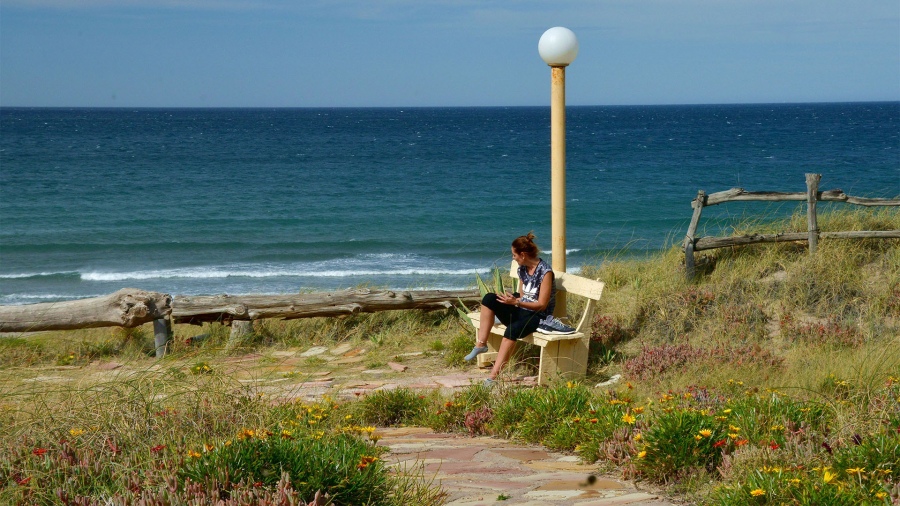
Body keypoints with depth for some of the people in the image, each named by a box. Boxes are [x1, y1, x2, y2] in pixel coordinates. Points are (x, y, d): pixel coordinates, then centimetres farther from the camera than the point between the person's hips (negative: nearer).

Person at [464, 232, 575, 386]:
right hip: (521, 311, 8)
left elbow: (542, 305, -18)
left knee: (513, 329, -38)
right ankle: (481, 344, -17)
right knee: (489, 298, -12)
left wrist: (516, 302, -26)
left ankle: (493, 376, -44)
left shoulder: (545, 272, -15)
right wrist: (511, 299, -7)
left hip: (537, 316, -8)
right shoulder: (522, 269, 7)